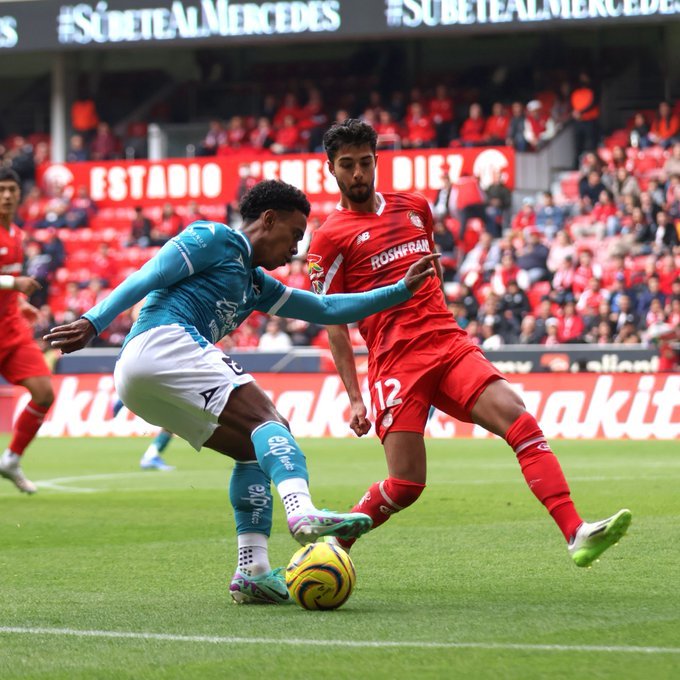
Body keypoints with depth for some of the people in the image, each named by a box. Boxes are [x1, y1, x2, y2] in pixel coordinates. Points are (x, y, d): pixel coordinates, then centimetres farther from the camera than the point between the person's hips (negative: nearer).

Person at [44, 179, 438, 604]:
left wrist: (401, 291, 32)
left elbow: (327, 310, 35)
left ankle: (253, 571, -3)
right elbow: (148, 278, -5)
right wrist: (94, 323, -16)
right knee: (268, 419, -20)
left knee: (254, 449, 9)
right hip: (163, 342, -10)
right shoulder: (217, 240, 6)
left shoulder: (257, 284, 33)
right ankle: (303, 513, -45)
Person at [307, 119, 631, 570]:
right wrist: (354, 398, -6)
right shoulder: (330, 238, 3)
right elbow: (333, 323, 1)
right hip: (395, 361, -4)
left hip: (449, 342, 4)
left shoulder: (414, 208, 18)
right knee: (405, 486, -11)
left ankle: (576, 534, -30)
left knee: (517, 417, -20)